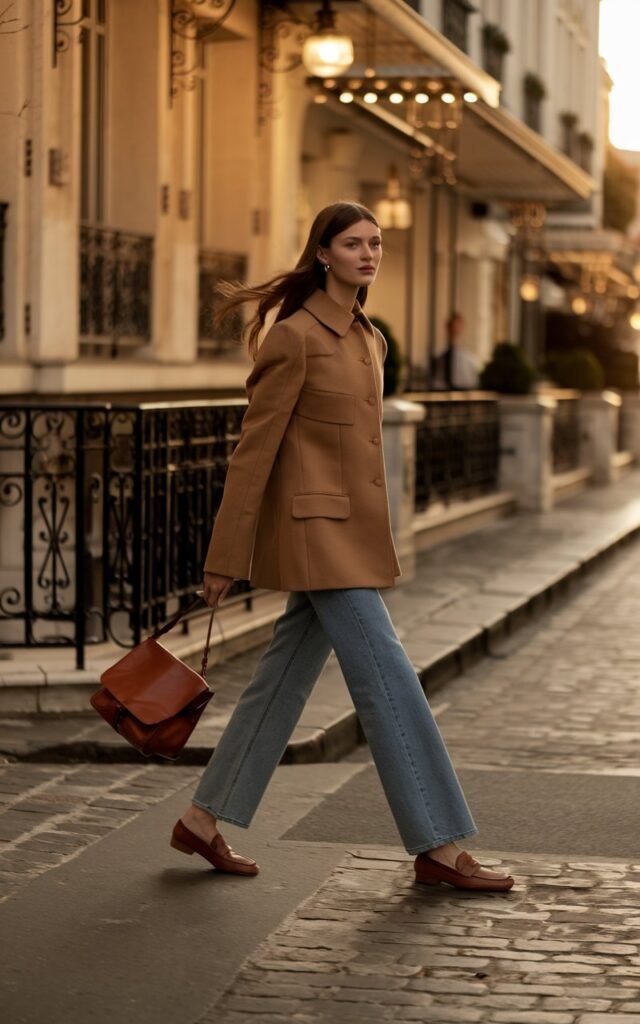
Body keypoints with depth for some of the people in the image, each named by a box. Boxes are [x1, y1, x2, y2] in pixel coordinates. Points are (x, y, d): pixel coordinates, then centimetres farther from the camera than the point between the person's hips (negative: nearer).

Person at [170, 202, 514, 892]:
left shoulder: (369, 340, 14)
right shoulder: (294, 336, -11)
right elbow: (254, 450, -11)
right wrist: (226, 560, -11)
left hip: (354, 531, 9)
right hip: (316, 530, -9)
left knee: (287, 675, 11)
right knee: (386, 675, -9)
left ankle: (202, 821, 21)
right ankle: (438, 847, -5)